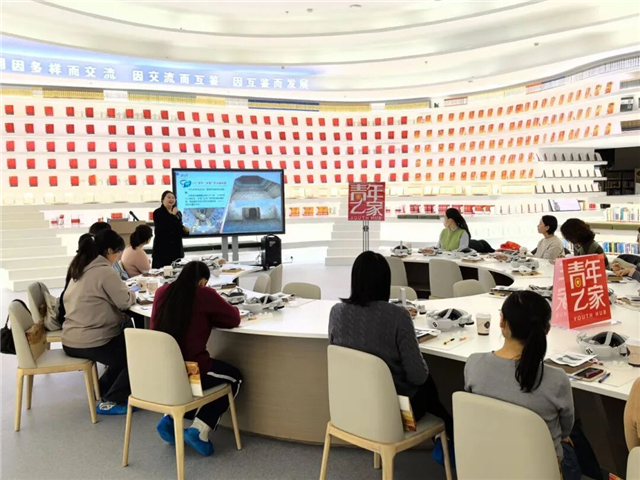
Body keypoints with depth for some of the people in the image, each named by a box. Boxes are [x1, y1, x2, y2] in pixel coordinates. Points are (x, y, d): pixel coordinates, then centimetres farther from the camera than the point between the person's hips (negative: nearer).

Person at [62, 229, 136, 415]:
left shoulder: (81, 268, 12)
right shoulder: (104, 271, -17)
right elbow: (124, 301, -14)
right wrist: (132, 293, 8)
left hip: (71, 340, 10)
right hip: (90, 342, -9)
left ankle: (104, 387, 31)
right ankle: (111, 402, 7)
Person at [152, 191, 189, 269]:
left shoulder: (178, 213, 13)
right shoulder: (157, 213, -3)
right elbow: (162, 229, -18)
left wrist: (185, 230, -2)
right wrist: (173, 216, -16)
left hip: (176, 248, 5)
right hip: (162, 248, -5)